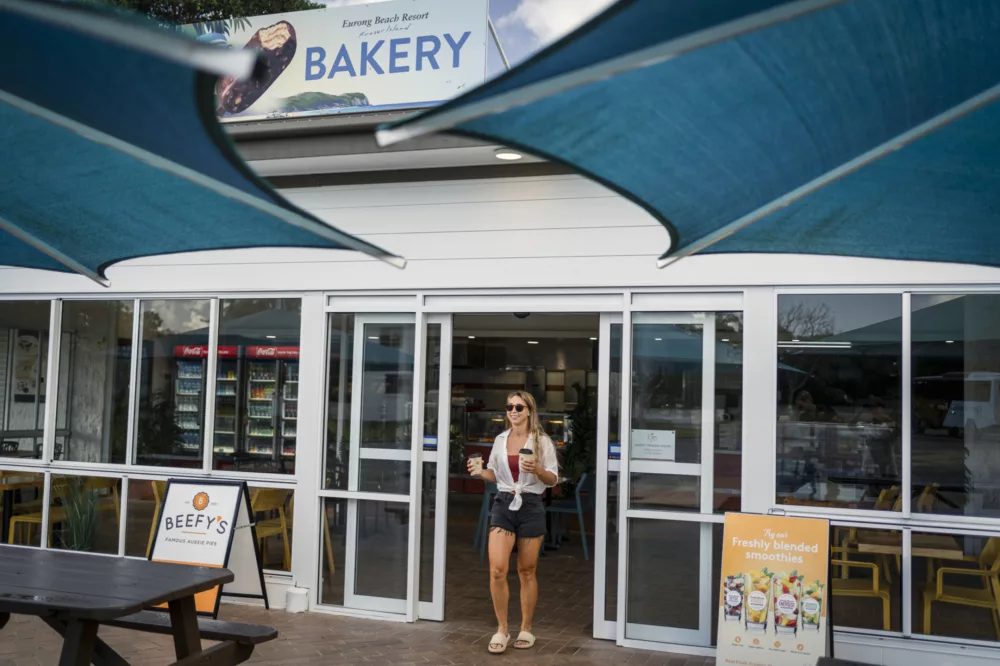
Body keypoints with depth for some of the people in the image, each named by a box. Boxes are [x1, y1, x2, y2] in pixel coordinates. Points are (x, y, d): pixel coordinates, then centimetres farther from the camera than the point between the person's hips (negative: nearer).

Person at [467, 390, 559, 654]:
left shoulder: (542, 441, -3)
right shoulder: (500, 440, 8)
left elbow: (553, 479, -3)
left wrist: (537, 470, -22)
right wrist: (481, 472, -5)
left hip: (530, 506, -2)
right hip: (503, 505, 3)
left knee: (526, 571, 7)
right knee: (497, 570, -8)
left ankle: (526, 629, 23)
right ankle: (501, 629, 7)